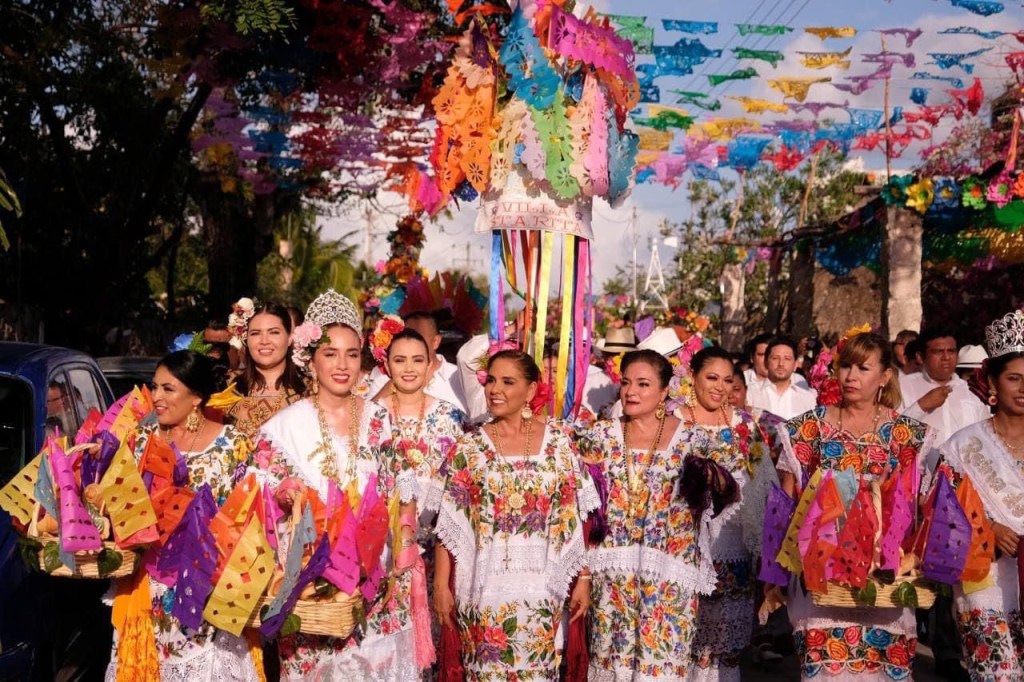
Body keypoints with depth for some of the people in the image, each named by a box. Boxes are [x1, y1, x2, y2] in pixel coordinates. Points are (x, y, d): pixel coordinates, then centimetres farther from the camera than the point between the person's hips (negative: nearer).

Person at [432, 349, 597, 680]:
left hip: (543, 585, 1)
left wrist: (583, 576, 2)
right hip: (486, 585, -1)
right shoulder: (469, 447, -1)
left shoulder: (559, 439, 1)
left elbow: (574, 515, 3)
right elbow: (450, 524, -1)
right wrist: (441, 586, -3)